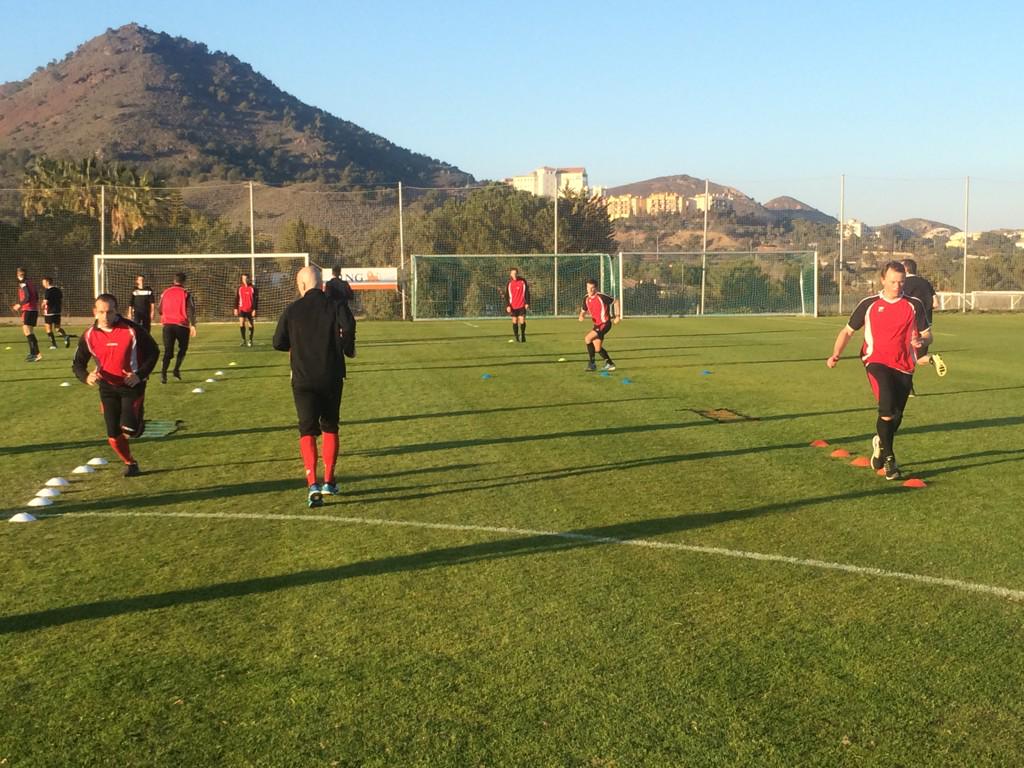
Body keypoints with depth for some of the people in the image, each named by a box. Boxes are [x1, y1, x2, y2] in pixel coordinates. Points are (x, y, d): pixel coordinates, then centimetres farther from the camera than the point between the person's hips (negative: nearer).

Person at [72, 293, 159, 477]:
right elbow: (78, 364, 4)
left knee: (128, 430, -19)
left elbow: (153, 351, -3)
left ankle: (138, 421, 18)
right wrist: (86, 377, -19)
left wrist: (140, 375, -15)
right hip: (108, 388, 3)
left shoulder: (132, 330, -14)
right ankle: (130, 463, 29)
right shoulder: (89, 336, -5)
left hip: (132, 385, -3)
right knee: (113, 436, 2)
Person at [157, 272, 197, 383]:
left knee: (168, 350, 4)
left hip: (167, 324, 3)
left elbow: (160, 309, 21)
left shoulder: (165, 293, 11)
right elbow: (190, 310, -12)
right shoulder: (186, 294, -1)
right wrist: (192, 325, -15)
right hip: (181, 325, -3)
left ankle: (164, 372, -12)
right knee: (183, 348, 16)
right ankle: (176, 370, 4)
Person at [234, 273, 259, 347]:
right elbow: (236, 299, 11)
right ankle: (243, 340, -6)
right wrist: (235, 309, 5)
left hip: (250, 310, -1)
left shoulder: (253, 288, -2)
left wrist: (254, 309, -11)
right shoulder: (239, 288, 6)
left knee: (251, 325, 4)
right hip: (242, 309, 1)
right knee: (241, 323, -14)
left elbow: (256, 299, -3)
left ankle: (250, 341, 18)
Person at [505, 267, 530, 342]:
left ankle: (523, 336, 12)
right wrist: (508, 306, -8)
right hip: (513, 306, 1)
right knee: (514, 321, 4)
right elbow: (507, 295, 2)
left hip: (522, 305, -1)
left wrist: (527, 303, -4)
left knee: (522, 321, -6)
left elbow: (527, 292, 4)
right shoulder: (509, 283, 2)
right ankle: (517, 338, 12)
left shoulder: (523, 281, 0)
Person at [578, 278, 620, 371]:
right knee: (597, 349, 9)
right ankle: (610, 364, 29)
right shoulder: (586, 299, 3)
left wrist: (617, 316, -6)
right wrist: (581, 316, -7)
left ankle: (592, 364, -11)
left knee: (587, 339, -20)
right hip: (597, 325, 8)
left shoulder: (602, 297, -16)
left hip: (605, 324, -8)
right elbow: (583, 311, 17)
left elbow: (616, 301, -5)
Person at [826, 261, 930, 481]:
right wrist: (836, 354, -3)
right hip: (877, 361, -2)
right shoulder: (869, 304, 5)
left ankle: (880, 443, 39)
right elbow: (848, 331, 11)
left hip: (904, 367, 3)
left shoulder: (914, 305, 7)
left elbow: (927, 334, 9)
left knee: (896, 417, 7)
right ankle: (888, 458, -10)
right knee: (887, 407, -24)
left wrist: (921, 341, -16)